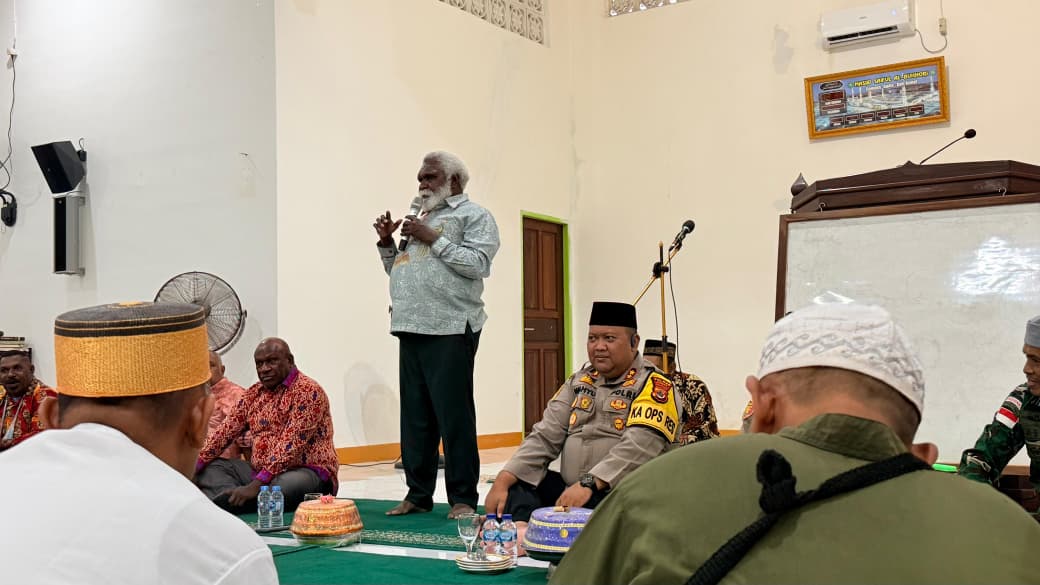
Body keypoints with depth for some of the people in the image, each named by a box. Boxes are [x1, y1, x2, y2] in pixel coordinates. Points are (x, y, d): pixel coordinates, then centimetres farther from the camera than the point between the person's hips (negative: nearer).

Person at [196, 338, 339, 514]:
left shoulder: (308, 391, -12)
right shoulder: (254, 393, 13)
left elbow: (291, 444, -21)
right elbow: (226, 431, 8)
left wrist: (256, 485, -28)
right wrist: (193, 466, -4)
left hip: (305, 472, -8)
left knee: (289, 484, -39)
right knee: (209, 468, -4)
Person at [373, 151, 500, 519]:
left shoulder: (474, 216, 4)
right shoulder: (420, 218, 26)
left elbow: (478, 264, -12)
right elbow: (397, 273, 29)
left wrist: (433, 239, -10)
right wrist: (386, 243, 12)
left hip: (449, 330, -7)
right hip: (411, 329, 7)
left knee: (454, 416, -7)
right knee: (414, 418, 8)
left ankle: (463, 498, -1)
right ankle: (418, 494, 15)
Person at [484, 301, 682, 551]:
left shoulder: (654, 386, -6)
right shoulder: (579, 382, 15)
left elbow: (637, 447, -21)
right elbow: (545, 436, 9)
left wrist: (589, 484, -32)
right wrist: (502, 481, -5)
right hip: (568, 490, 7)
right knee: (515, 482, -10)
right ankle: (521, 530, -37)